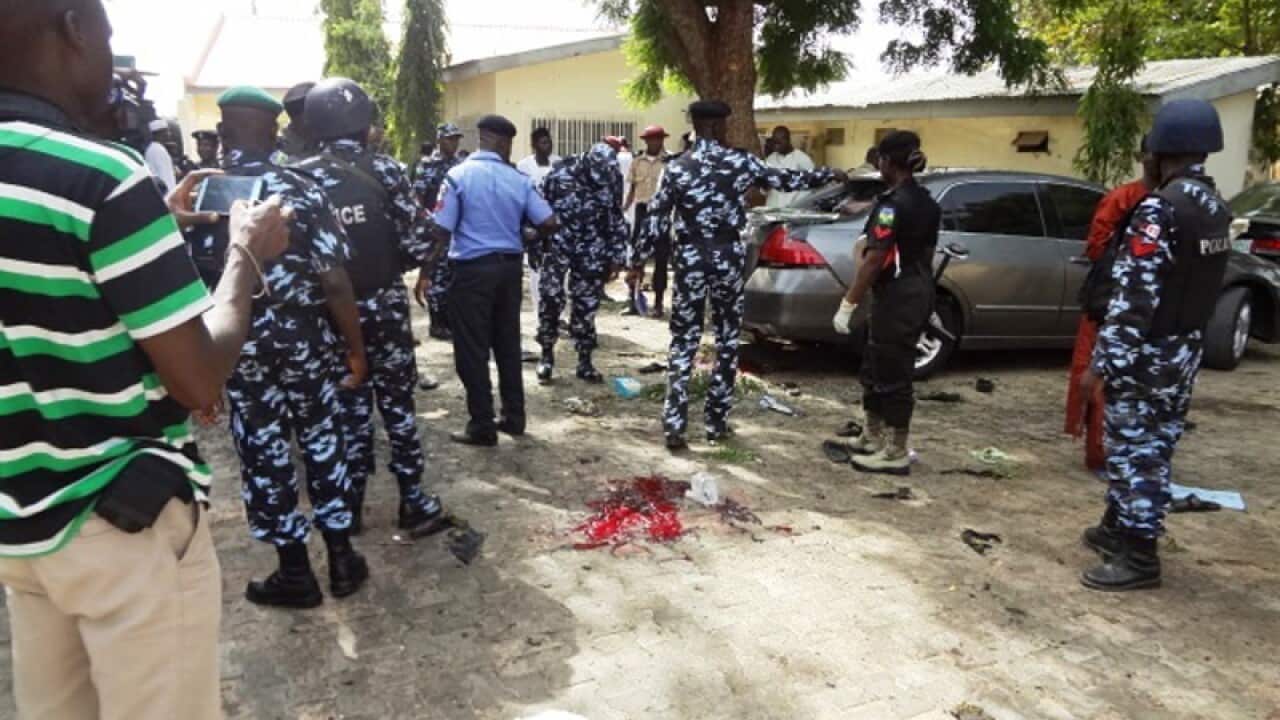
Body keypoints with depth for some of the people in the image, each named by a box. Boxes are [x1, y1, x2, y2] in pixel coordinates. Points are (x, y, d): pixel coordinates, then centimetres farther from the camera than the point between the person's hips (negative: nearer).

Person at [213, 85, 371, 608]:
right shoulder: (303, 191, -6)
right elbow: (334, 280, -10)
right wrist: (355, 348, -1)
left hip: (240, 345, 0)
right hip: (306, 339, 1)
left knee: (263, 452, 9)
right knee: (323, 441, 13)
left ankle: (295, 573, 17)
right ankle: (341, 558, 20)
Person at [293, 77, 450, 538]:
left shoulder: (299, 177, -4)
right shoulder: (385, 170, -8)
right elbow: (418, 246, -11)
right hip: (386, 305, -1)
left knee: (349, 407, 13)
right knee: (398, 404, 10)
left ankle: (349, 509, 20)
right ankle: (414, 504, 15)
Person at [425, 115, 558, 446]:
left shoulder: (458, 175, -6)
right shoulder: (519, 179, 2)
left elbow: (441, 232, -11)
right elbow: (549, 224, -3)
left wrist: (426, 273, -5)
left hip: (473, 269, -4)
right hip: (509, 267, 4)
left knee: (472, 349, 3)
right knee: (508, 344, 14)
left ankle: (482, 427, 8)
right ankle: (514, 417, 22)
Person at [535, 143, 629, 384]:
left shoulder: (611, 180, -6)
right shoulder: (559, 177, -16)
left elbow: (617, 220, 3)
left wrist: (617, 257, 3)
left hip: (591, 254, 2)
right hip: (557, 248, -2)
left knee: (587, 306, 5)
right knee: (551, 301, -1)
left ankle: (585, 361, 15)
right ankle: (547, 356, 17)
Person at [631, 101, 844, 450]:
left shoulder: (677, 167, 0)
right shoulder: (740, 162, -1)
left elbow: (655, 219, -1)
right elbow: (786, 180, 11)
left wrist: (638, 262, 7)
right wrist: (828, 175, 26)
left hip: (689, 260, 1)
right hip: (728, 258, 0)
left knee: (683, 343, 4)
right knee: (727, 341, 11)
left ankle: (674, 426, -1)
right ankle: (717, 422, 16)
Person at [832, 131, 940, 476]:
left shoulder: (893, 203, -17)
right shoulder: (927, 202, 12)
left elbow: (875, 259, -22)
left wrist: (848, 304, -19)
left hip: (896, 298, -10)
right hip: (918, 294, 10)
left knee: (892, 374, -1)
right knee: (875, 367, 19)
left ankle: (897, 454, 7)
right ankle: (873, 438, 29)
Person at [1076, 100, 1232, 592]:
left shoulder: (1161, 209, -20)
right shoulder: (1217, 209, 8)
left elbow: (1134, 298, -23)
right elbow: (1198, 284, 14)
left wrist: (1100, 364, -20)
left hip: (1147, 354, -9)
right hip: (1185, 350, 9)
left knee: (1134, 450, -1)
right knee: (1151, 448, 16)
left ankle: (1138, 557, 6)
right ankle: (1119, 530, 30)